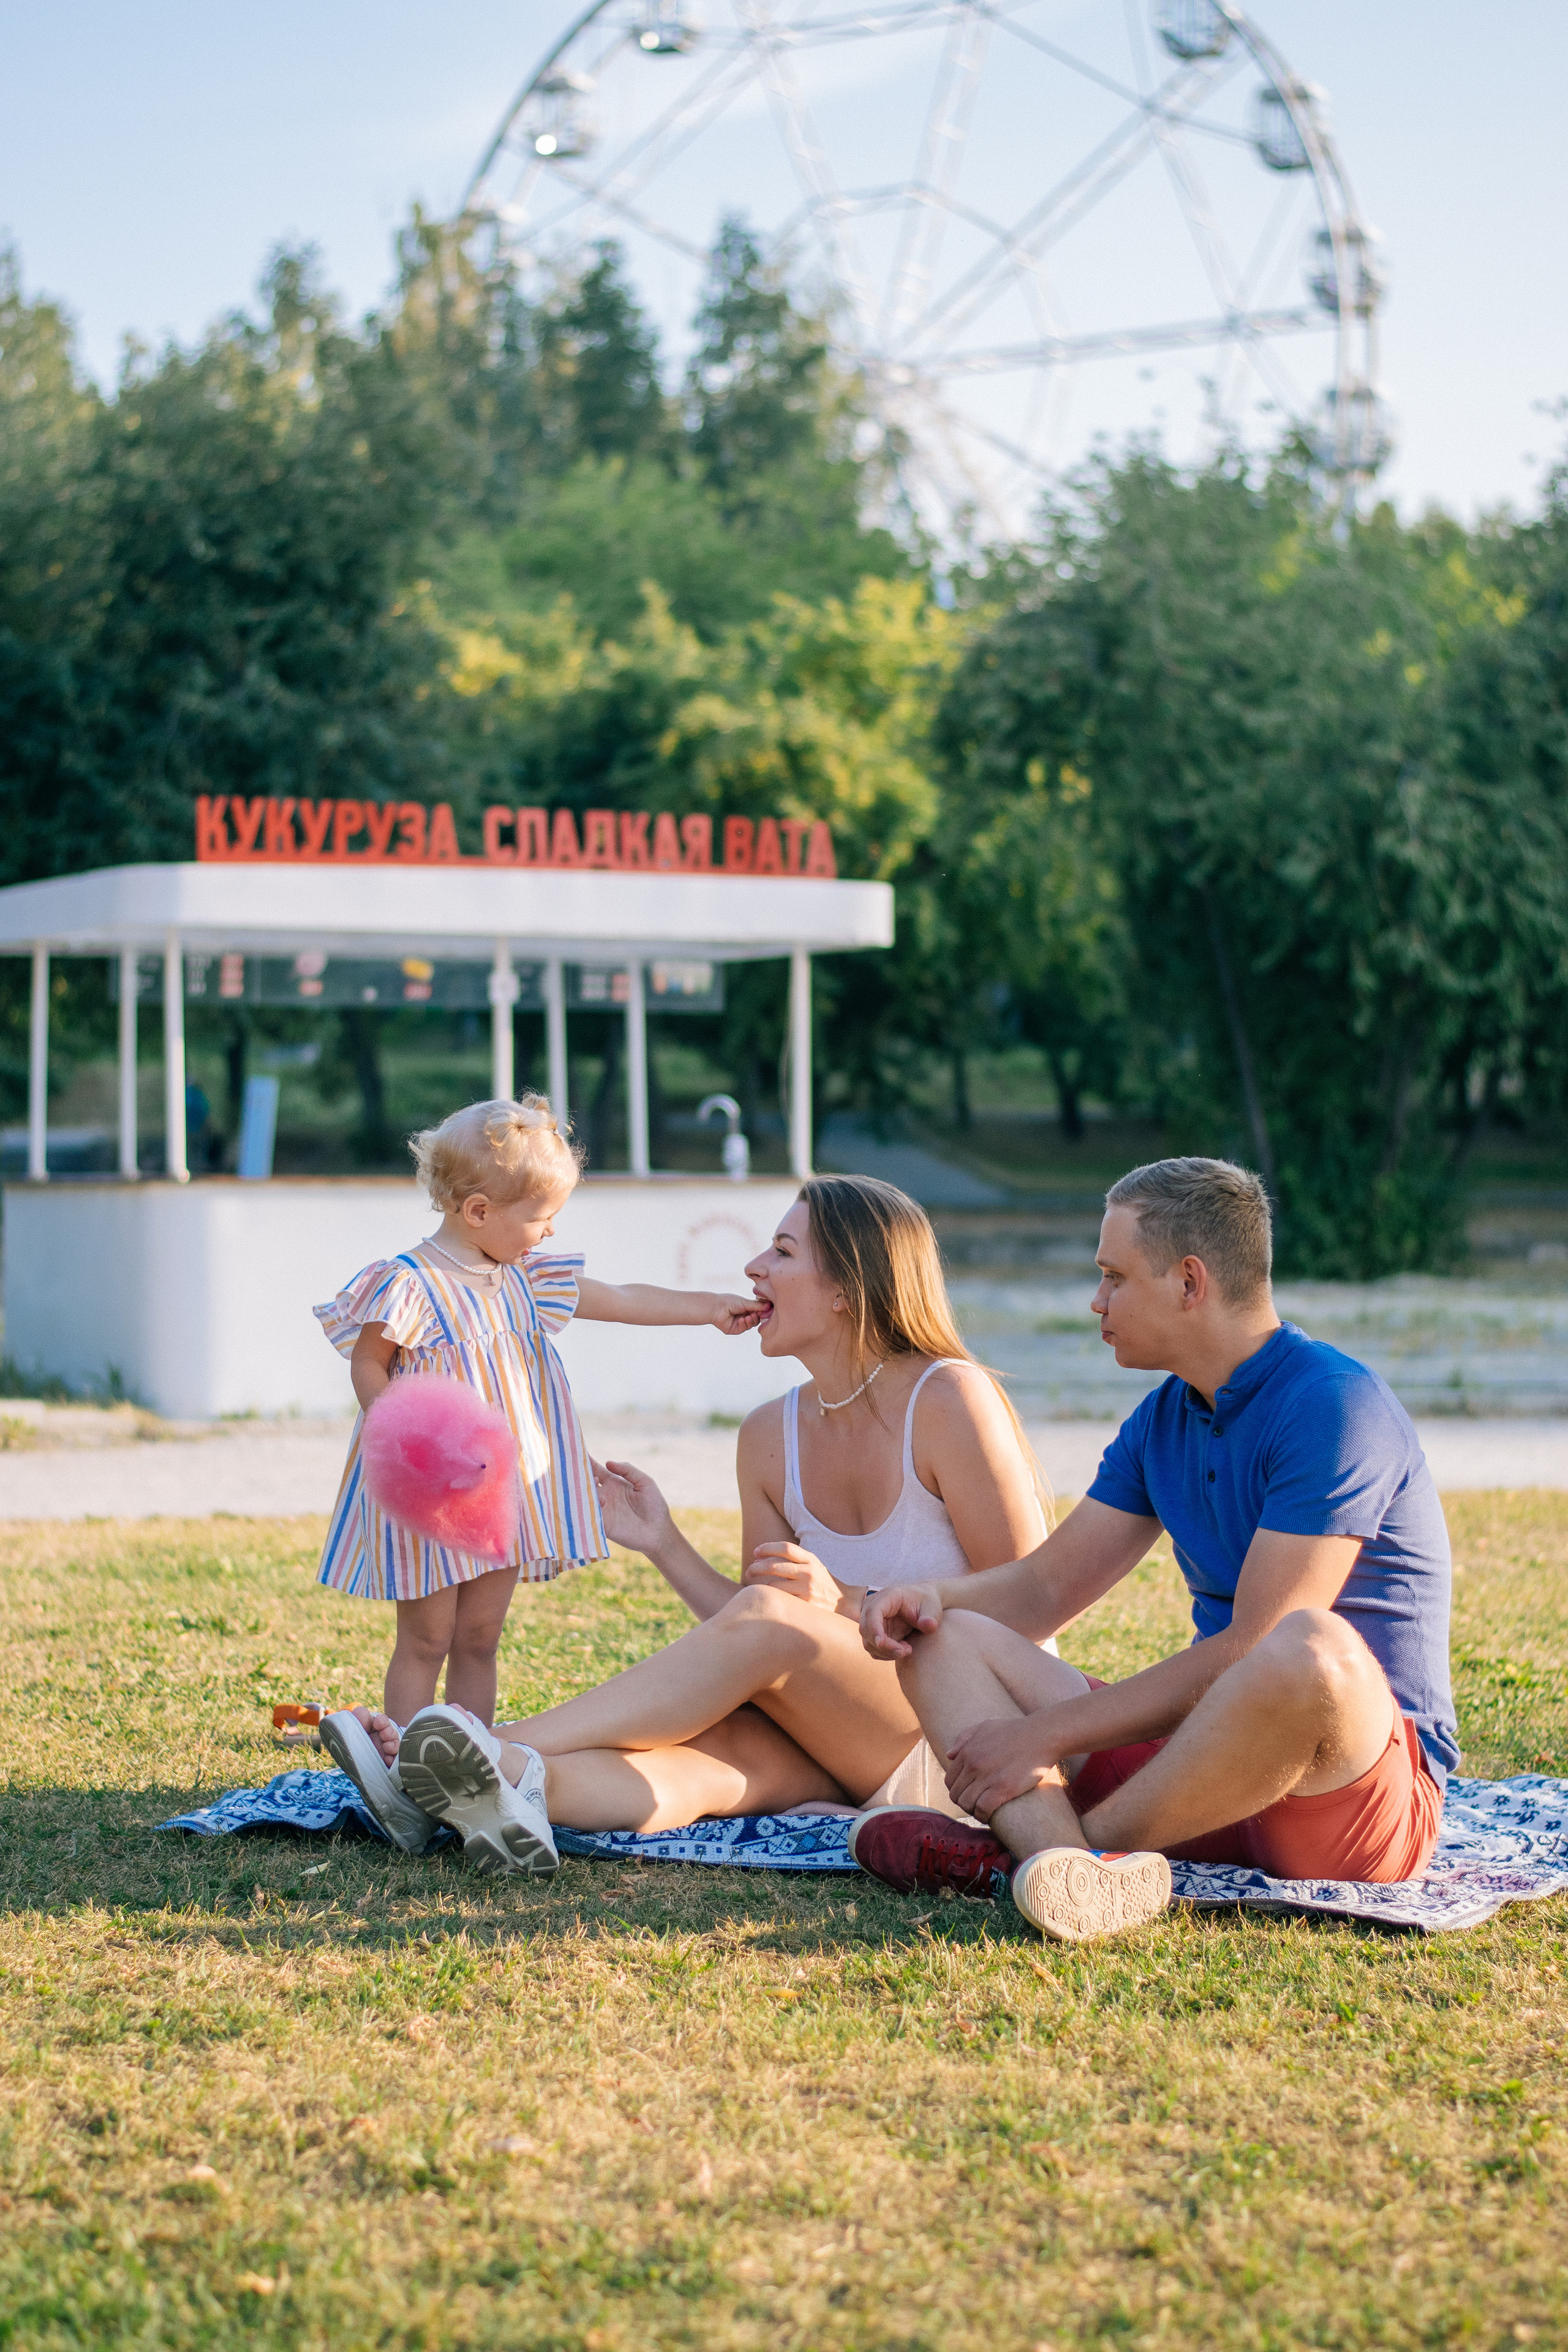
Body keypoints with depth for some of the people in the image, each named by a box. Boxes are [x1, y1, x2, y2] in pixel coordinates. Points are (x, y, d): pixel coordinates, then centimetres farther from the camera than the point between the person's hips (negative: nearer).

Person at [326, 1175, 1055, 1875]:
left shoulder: (948, 1399, -9)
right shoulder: (770, 1437, 9)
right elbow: (754, 1659, 12)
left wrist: (843, 1604, -19)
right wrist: (665, 1547, 0)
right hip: (837, 1748, 5)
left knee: (765, 1616, -30)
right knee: (699, 1755, -30)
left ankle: (501, 1747, -38)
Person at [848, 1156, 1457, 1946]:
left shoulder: (1333, 1406, -15)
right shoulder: (1163, 1420, 13)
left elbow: (1254, 1648, -20)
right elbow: (1045, 1586, 18)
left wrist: (1047, 1733, -19)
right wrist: (929, 1595, -4)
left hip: (1368, 1780, -8)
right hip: (1209, 1760, 8)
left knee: (1311, 1648, -41)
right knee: (943, 1641, -2)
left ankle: (1046, 1847, -25)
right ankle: (1071, 1871, -34)